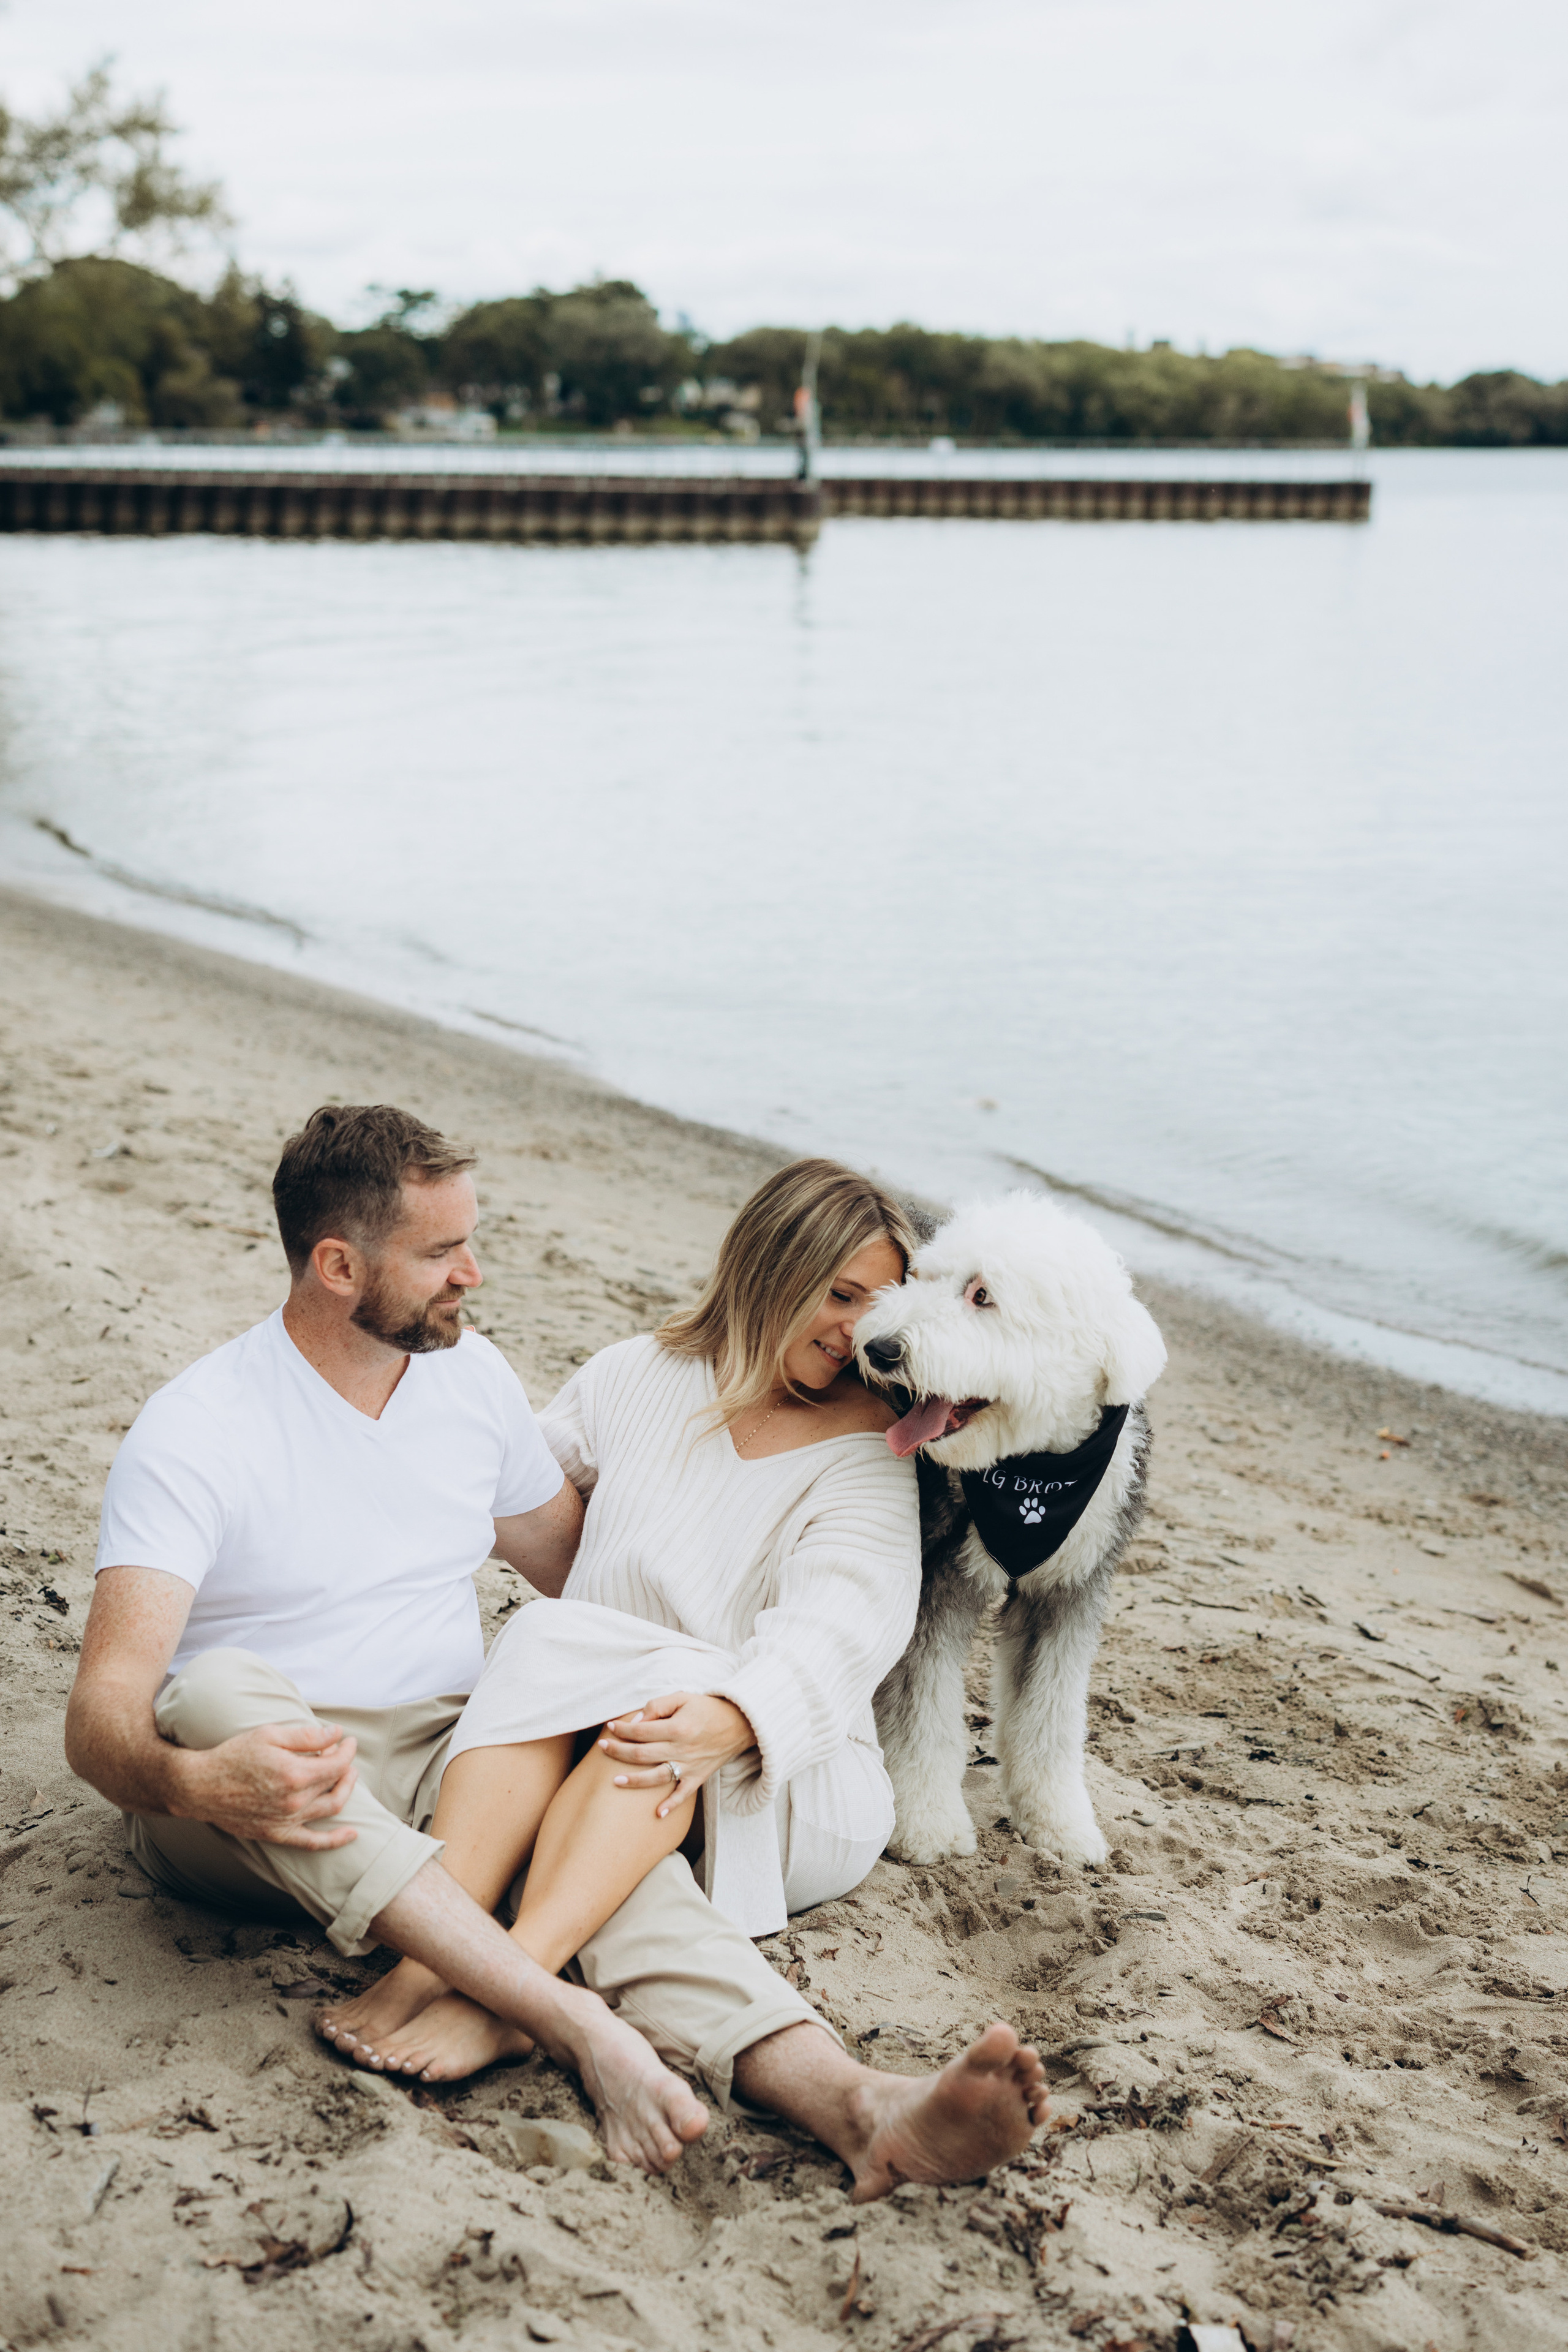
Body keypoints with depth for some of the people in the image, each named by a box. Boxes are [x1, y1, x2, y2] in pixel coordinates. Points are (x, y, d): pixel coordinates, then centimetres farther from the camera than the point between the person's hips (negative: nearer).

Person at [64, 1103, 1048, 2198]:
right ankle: (581, 2023, -48)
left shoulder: (475, 1378, 8)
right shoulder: (193, 1430, -11)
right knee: (218, 1687, -38)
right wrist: (192, 1782, -43)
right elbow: (102, 1716, -20)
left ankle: (861, 2107, -54)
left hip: (446, 1773, 4)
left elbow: (583, 1570, 23)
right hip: (239, 1816, -3)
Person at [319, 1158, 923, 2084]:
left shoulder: (866, 1448, 0)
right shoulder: (635, 1378, 11)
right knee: (547, 1635, -28)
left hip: (779, 1787, -2)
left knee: (682, 1674, -33)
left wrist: (727, 1721, -37)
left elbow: (834, 1627, -17)